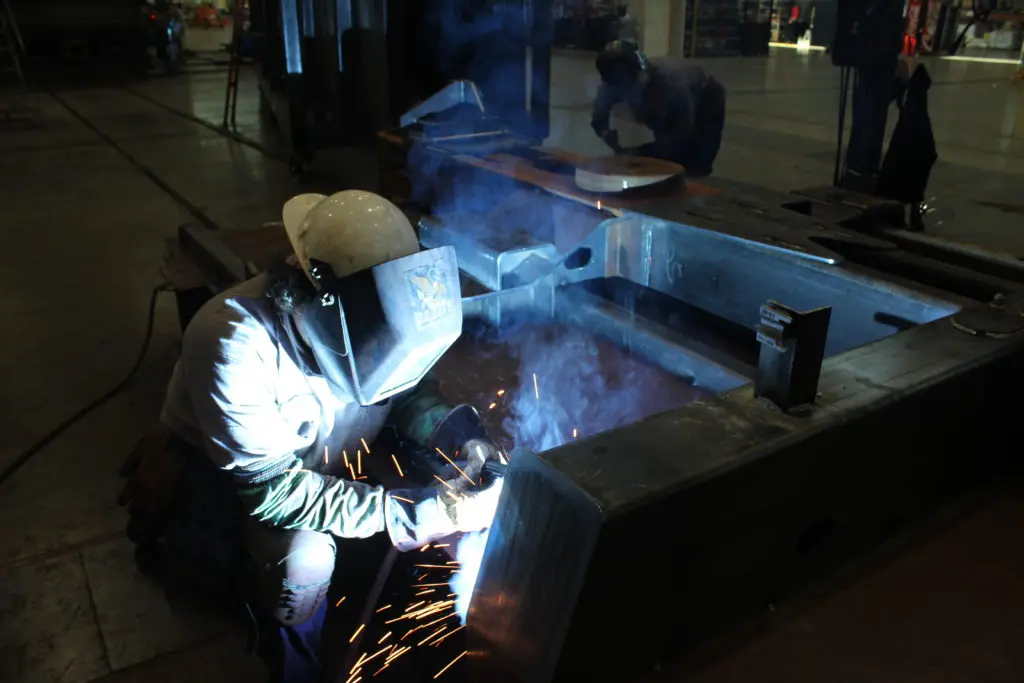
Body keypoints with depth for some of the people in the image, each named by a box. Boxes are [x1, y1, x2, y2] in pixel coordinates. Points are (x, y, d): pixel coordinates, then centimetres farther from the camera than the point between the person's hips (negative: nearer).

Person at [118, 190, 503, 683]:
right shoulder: (235, 342, -37)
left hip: (321, 464, 5)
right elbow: (273, 488, -36)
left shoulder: (361, 322, -20)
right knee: (305, 558, -31)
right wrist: (410, 515, -40)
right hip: (217, 477, -5)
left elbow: (406, 390, -2)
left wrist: (462, 437, -22)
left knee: (445, 500, -10)